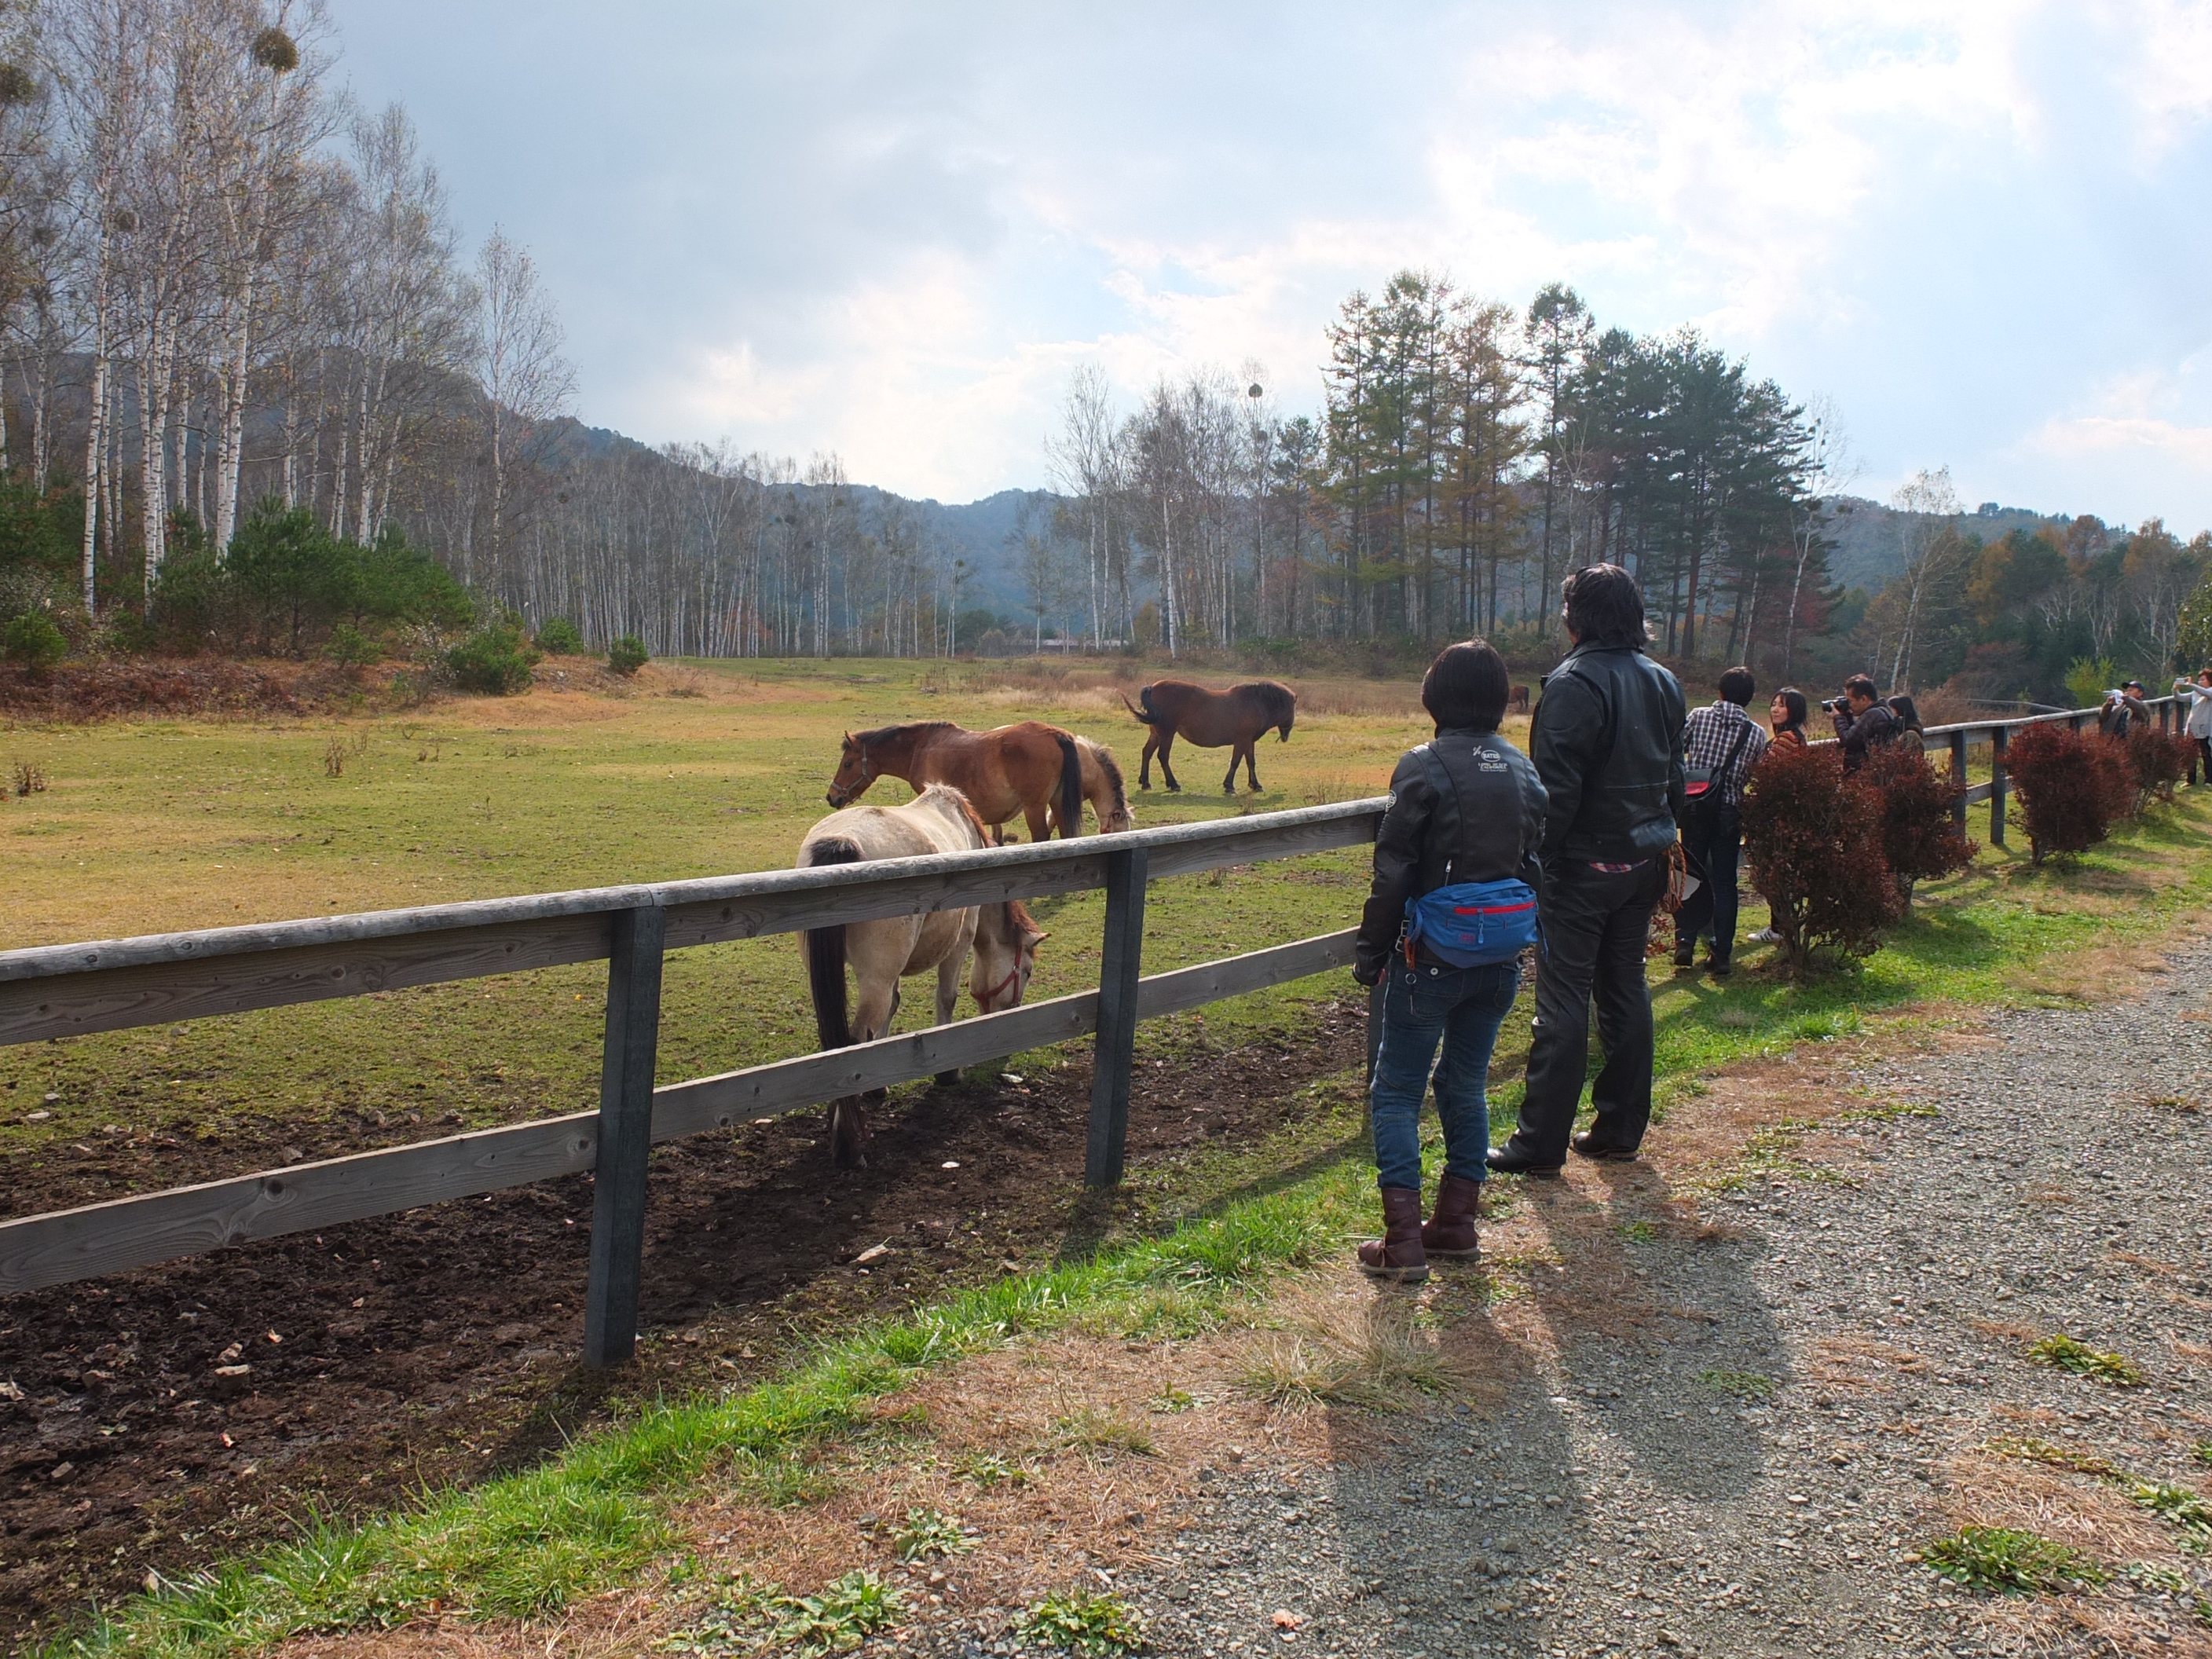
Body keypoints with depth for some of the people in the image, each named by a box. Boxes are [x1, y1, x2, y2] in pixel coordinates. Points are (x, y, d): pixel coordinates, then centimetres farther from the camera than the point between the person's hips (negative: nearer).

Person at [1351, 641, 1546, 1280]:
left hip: (1433, 957, -6)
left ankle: (1403, 1239, -1)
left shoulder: (1425, 767, -13)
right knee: (1467, 1085, 18)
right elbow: (1536, 864, 12)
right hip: (1501, 958, 6)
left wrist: (1371, 952, -5)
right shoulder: (1523, 771, 6)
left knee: (1396, 1091, 4)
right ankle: (1457, 1222, 23)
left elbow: (1393, 874, -13)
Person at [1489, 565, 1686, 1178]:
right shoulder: (1662, 682, 9)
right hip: (1643, 862, 8)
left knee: (1563, 1001, -3)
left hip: (1584, 867, -8)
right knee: (1626, 990, 15)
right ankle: (1620, 1128, 23)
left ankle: (1541, 1143, 2)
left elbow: (1556, 789, -21)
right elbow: (1674, 777, 17)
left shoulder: (1575, 684, -17)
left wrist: (1534, 860, -15)